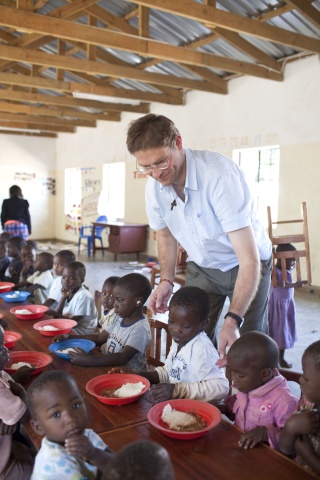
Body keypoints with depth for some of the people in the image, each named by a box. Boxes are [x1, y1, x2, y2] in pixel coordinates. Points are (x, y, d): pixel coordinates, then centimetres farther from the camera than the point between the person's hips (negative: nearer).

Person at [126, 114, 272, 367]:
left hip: (244, 265, -4)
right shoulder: (155, 186, -14)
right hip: (202, 267, 5)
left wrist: (233, 321, -43)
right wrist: (166, 281, -6)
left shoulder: (219, 174, -34)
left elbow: (249, 260, -36)